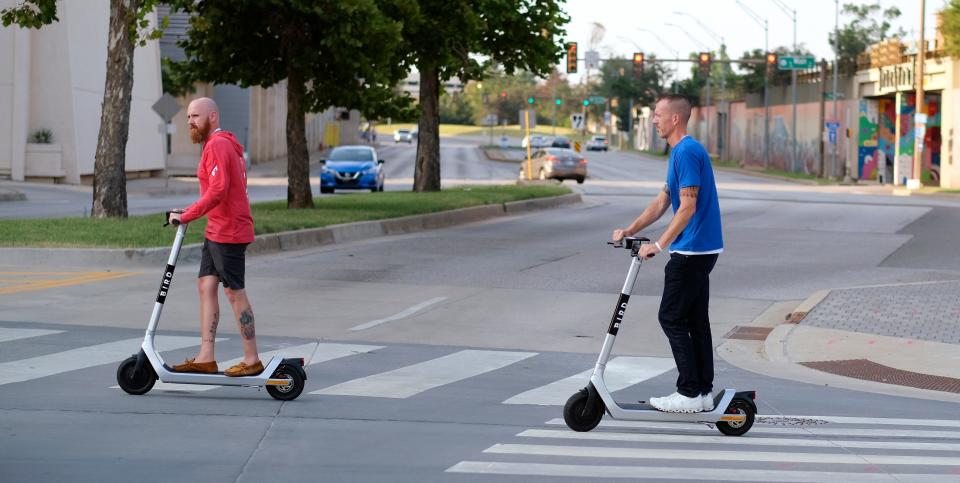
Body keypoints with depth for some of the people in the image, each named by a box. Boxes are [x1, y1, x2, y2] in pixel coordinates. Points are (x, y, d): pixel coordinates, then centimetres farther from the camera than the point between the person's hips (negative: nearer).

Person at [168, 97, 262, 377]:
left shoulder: (217, 145, -15)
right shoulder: (224, 144, 18)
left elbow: (218, 191, -25)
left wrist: (186, 216, -21)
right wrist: (191, 212, 13)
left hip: (228, 232, -10)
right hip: (216, 231, 10)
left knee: (234, 291, -5)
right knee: (206, 286, 8)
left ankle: (252, 360, 1)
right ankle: (205, 358, 8)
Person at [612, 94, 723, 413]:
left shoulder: (687, 152, -17)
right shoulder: (680, 152, 16)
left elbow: (688, 207, -22)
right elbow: (663, 201, 20)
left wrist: (659, 245, -21)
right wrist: (630, 231, 16)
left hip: (691, 252, -10)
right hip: (702, 250, 10)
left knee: (672, 318, -5)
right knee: (696, 322, 11)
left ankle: (689, 393, -4)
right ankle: (704, 392, 13)